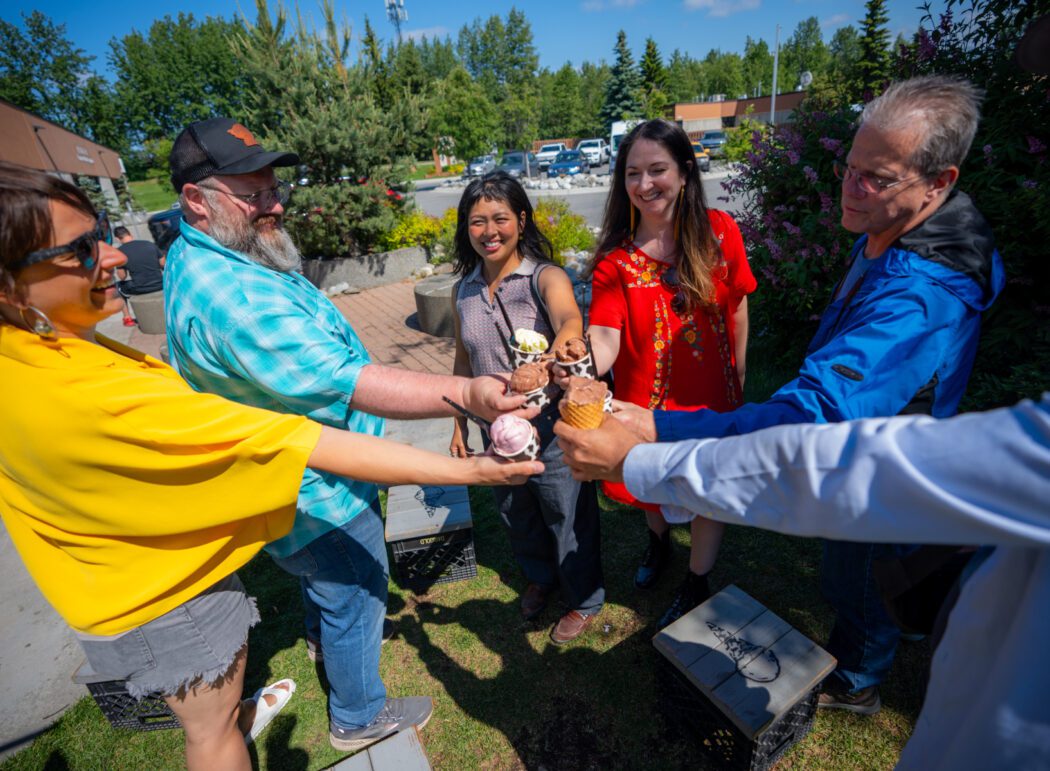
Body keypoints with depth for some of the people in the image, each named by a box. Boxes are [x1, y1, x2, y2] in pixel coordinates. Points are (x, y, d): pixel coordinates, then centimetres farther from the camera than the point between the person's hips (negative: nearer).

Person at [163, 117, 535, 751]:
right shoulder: (229, 294, -35)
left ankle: (324, 636, 65)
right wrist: (464, 394, -50)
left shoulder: (200, 256, 2)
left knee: (323, 574, 35)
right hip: (318, 495, -10)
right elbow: (342, 381, -43)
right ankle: (359, 718, 41)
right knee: (356, 599, 14)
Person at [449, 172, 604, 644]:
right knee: (515, 514, 25)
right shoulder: (463, 290, 0)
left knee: (567, 517, 13)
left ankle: (584, 600, 43)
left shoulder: (545, 277, -17)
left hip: (552, 428, -5)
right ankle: (540, 576, 57)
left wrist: (551, 358, -62)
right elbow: (464, 361, 9)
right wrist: (460, 424, 10)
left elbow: (570, 321, -39)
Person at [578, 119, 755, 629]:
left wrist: (738, 376, 6)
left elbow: (737, 308, 1)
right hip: (645, 401, 0)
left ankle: (695, 585, 43)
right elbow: (603, 340, -27)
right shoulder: (615, 257, -14)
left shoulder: (719, 232, -10)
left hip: (711, 397, 0)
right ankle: (658, 541, 59)